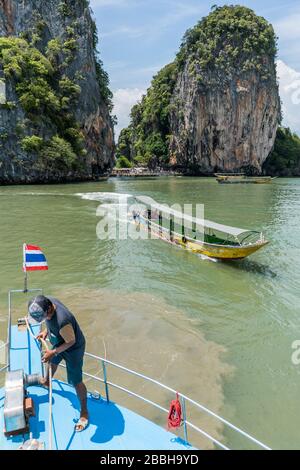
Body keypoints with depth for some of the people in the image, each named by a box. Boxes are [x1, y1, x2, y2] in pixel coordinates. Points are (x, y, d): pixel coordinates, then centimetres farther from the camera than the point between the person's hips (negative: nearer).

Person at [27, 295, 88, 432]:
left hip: (73, 349, -8)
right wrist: (46, 331, -7)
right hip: (59, 343, 9)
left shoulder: (62, 321, -46)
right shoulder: (47, 302, -22)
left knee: (76, 381, 5)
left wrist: (53, 352, -22)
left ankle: (84, 412, 27)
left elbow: (71, 341, -28)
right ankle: (46, 381, 68)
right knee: (52, 362, 35)